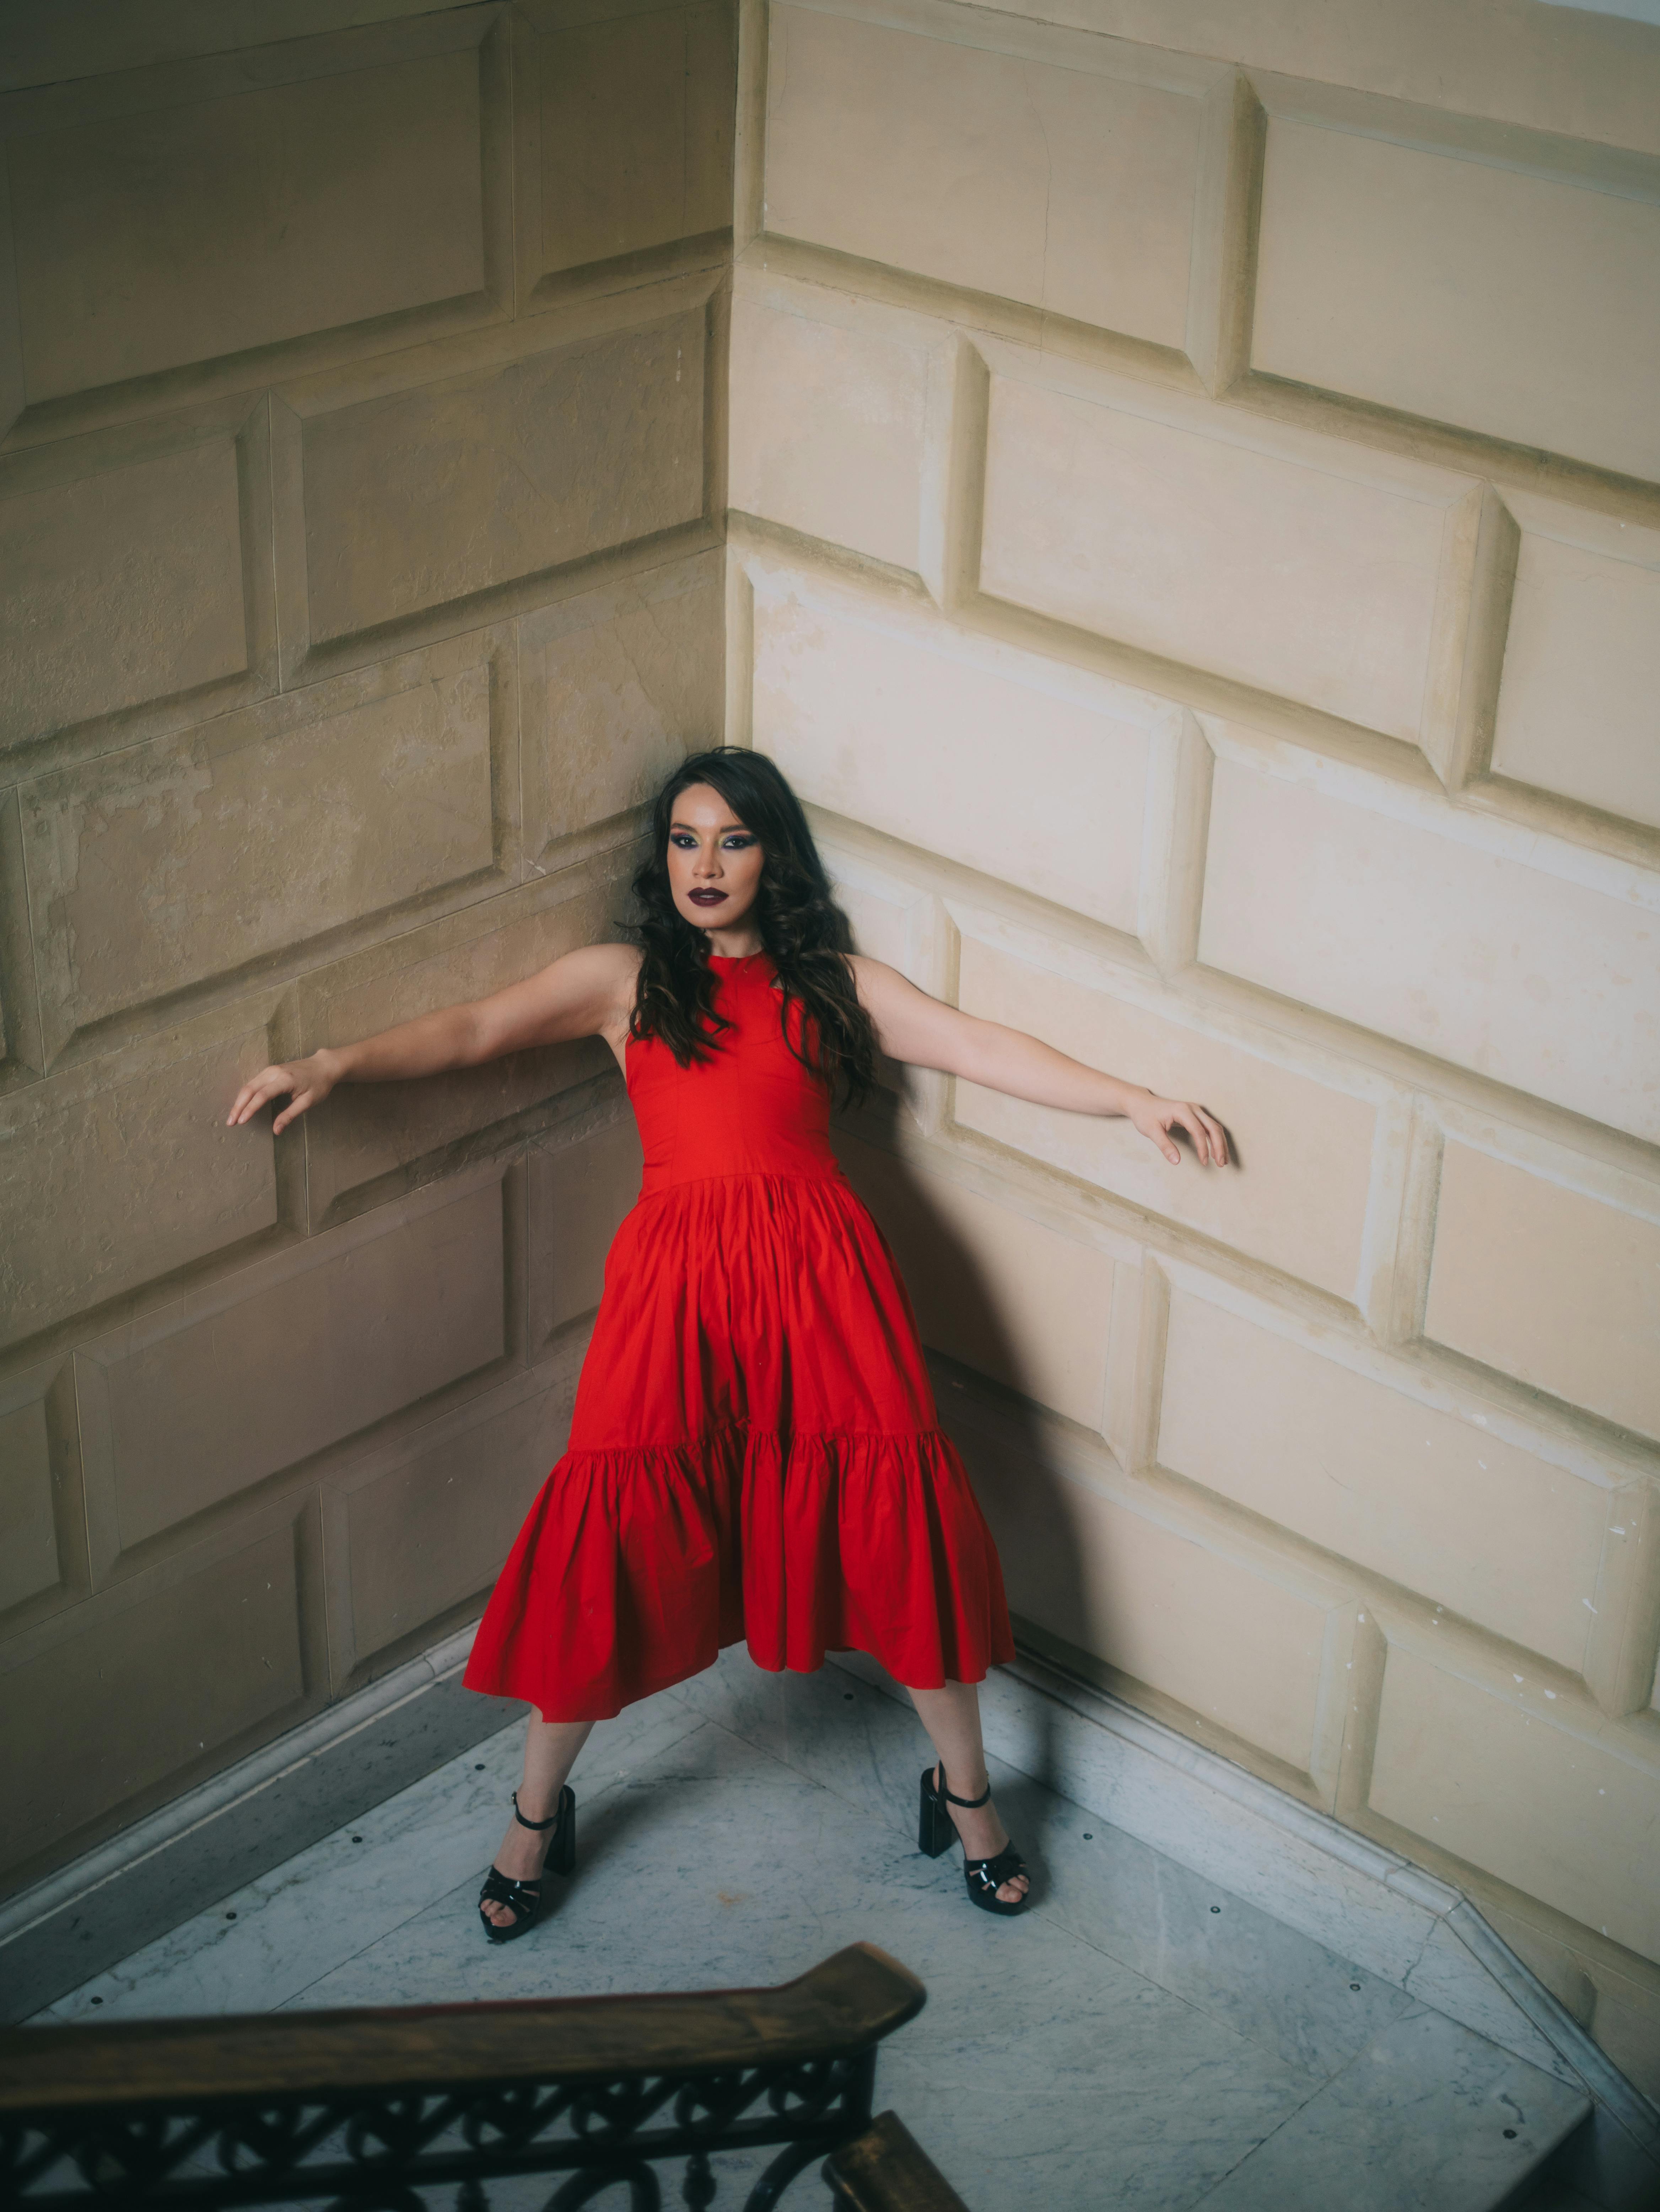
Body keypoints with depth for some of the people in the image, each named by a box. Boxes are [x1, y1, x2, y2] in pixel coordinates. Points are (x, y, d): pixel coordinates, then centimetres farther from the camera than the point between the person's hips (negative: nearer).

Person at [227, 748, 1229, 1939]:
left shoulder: (835, 982, 19)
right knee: (611, 1526, -7)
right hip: (676, 1276, -1)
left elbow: (981, 1046, 13)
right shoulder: (622, 980, 18)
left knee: (900, 1513, -4)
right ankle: (538, 1810, 14)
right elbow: (477, 1027, 7)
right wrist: (334, 1063, -8)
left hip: (817, 1267, 1)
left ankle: (965, 1787, 17)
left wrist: (1134, 1099, 5)